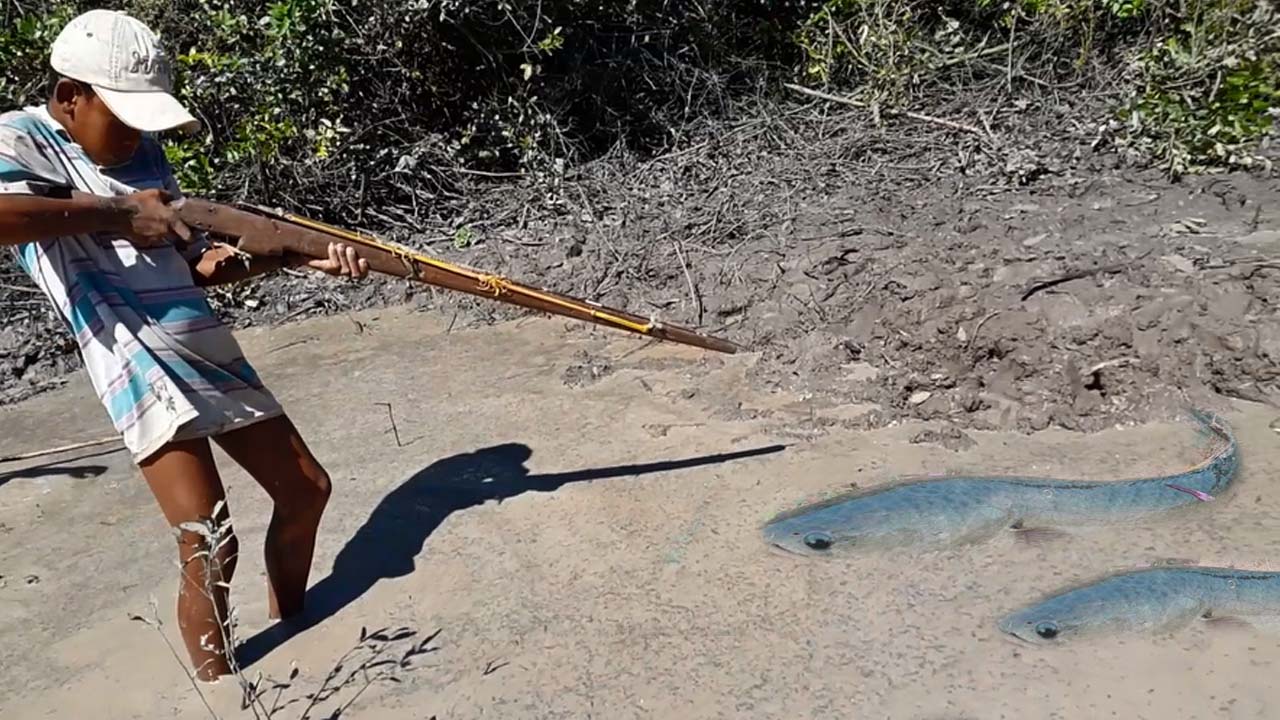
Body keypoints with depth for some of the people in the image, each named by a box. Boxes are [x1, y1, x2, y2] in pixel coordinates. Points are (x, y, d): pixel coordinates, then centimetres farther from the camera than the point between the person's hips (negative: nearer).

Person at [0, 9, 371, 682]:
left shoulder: (142, 152, 16)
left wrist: (304, 257, 6)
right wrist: (114, 215, -18)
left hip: (211, 355, 8)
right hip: (140, 371, -8)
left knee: (307, 489, 15)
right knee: (210, 548, -11)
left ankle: (290, 625, 36)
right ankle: (218, 688, 13)